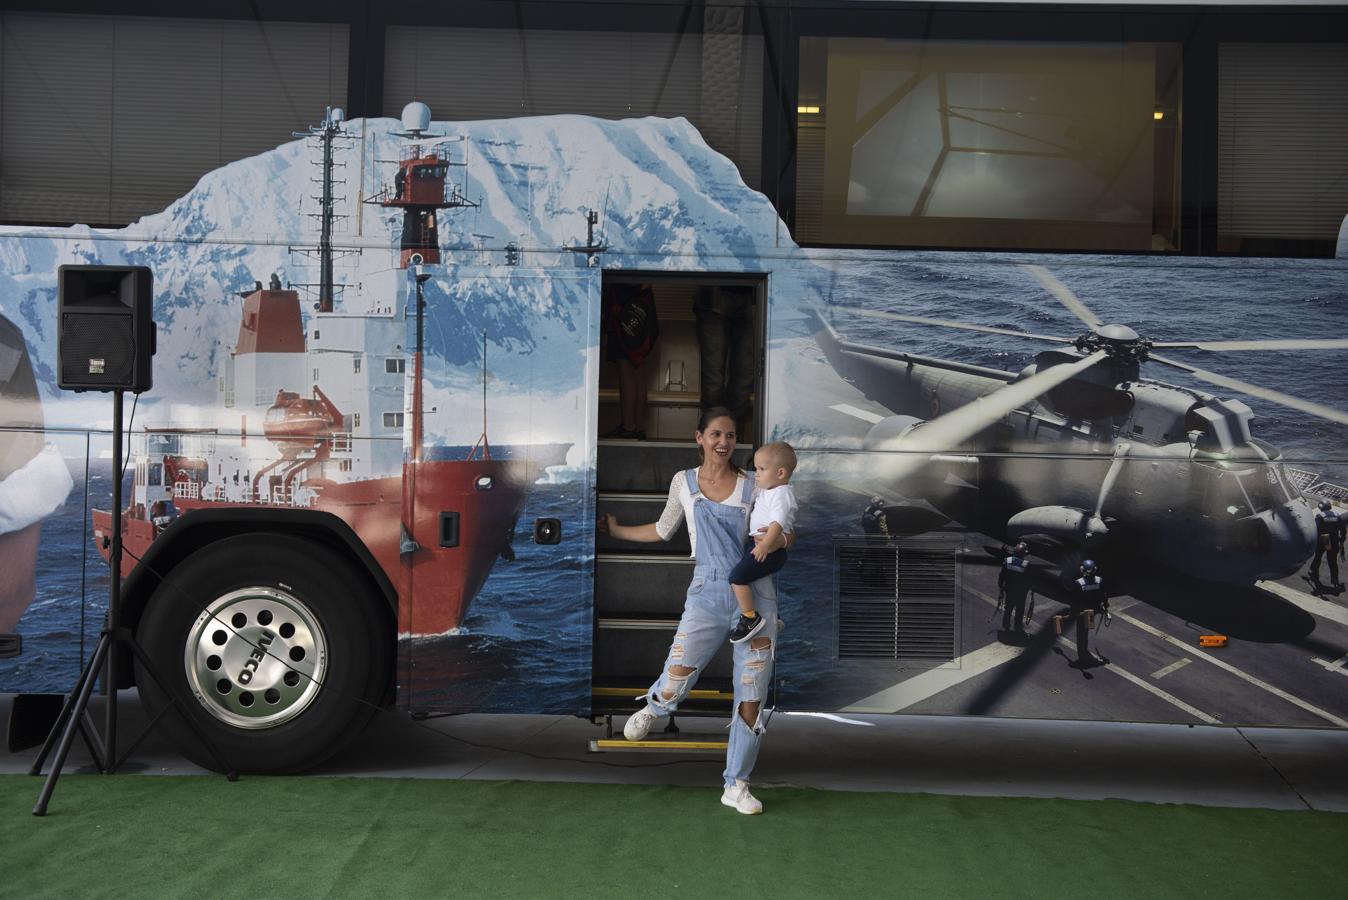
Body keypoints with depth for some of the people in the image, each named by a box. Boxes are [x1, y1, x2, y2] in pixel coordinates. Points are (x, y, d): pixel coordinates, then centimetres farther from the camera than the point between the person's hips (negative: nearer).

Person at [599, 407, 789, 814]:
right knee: (673, 687, -13)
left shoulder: (751, 486, 4)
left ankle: (736, 786, 17)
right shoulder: (683, 482, 8)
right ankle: (654, 707, 27)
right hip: (708, 593, 0)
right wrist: (615, 529, 28)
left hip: (754, 593, 0)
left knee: (752, 698, 0)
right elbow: (662, 530, 23)